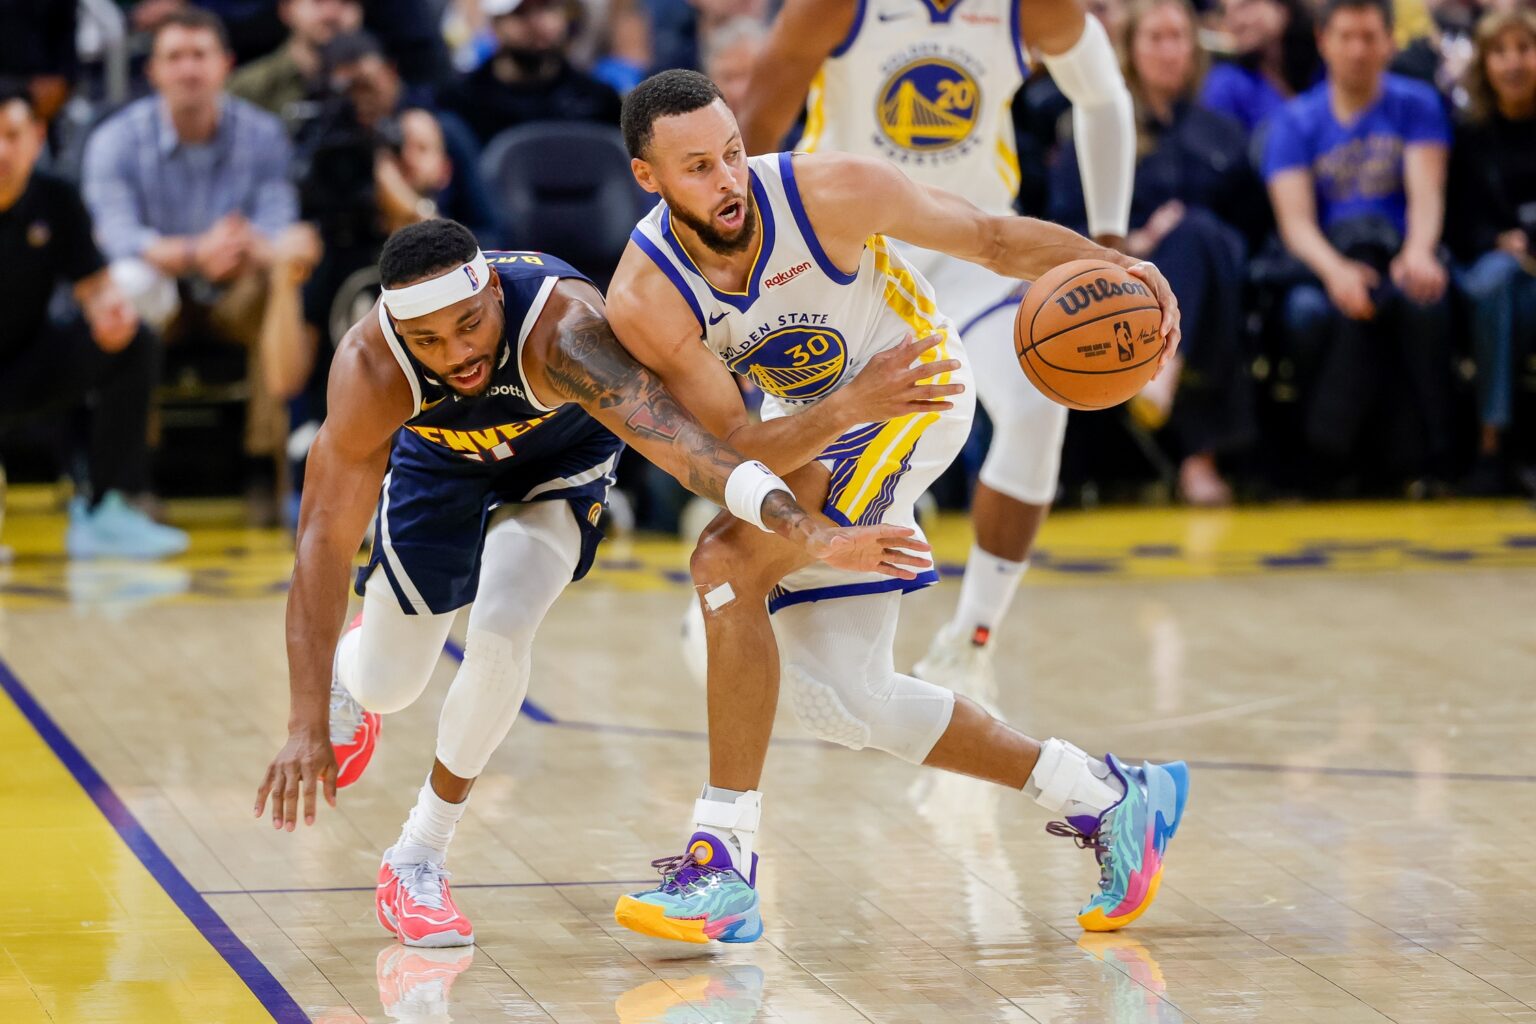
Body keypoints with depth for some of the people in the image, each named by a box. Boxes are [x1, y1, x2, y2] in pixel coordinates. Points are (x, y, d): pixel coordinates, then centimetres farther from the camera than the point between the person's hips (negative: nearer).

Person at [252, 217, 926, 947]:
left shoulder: (559, 330, -45)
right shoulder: (370, 370, -38)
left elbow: (677, 439, -57)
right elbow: (324, 542, -36)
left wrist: (809, 532, -73)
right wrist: (307, 726, -41)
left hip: (560, 454, -1)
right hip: (439, 453, 2)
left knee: (500, 636, -22)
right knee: (389, 686, 6)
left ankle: (419, 861, -1)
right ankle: (351, 660, 47)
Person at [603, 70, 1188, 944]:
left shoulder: (825, 193, -26)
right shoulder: (644, 301, -22)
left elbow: (991, 236, -15)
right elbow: (737, 452, -24)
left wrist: (1113, 268, -31)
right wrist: (850, 402, -41)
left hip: (919, 395, -5)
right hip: (809, 429, 5)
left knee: (727, 563, -26)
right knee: (843, 700, 5)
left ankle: (726, 862, -21)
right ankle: (1105, 798, 19)